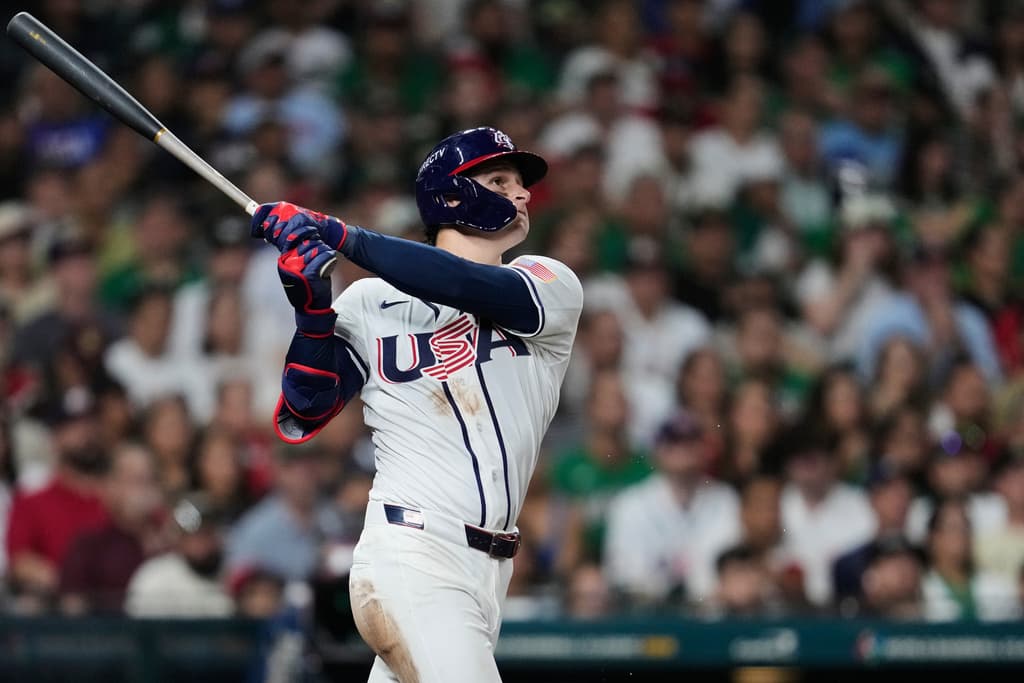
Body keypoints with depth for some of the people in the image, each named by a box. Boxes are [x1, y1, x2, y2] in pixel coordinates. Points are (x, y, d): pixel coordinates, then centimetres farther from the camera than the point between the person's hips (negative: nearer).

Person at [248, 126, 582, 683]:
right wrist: (313, 310, -13)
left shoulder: (554, 287, 10)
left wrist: (340, 238, -17)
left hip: (490, 572, 3)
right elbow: (302, 418, 2)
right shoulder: (370, 301, 7)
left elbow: (482, 290, -12)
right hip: (409, 561, -3)